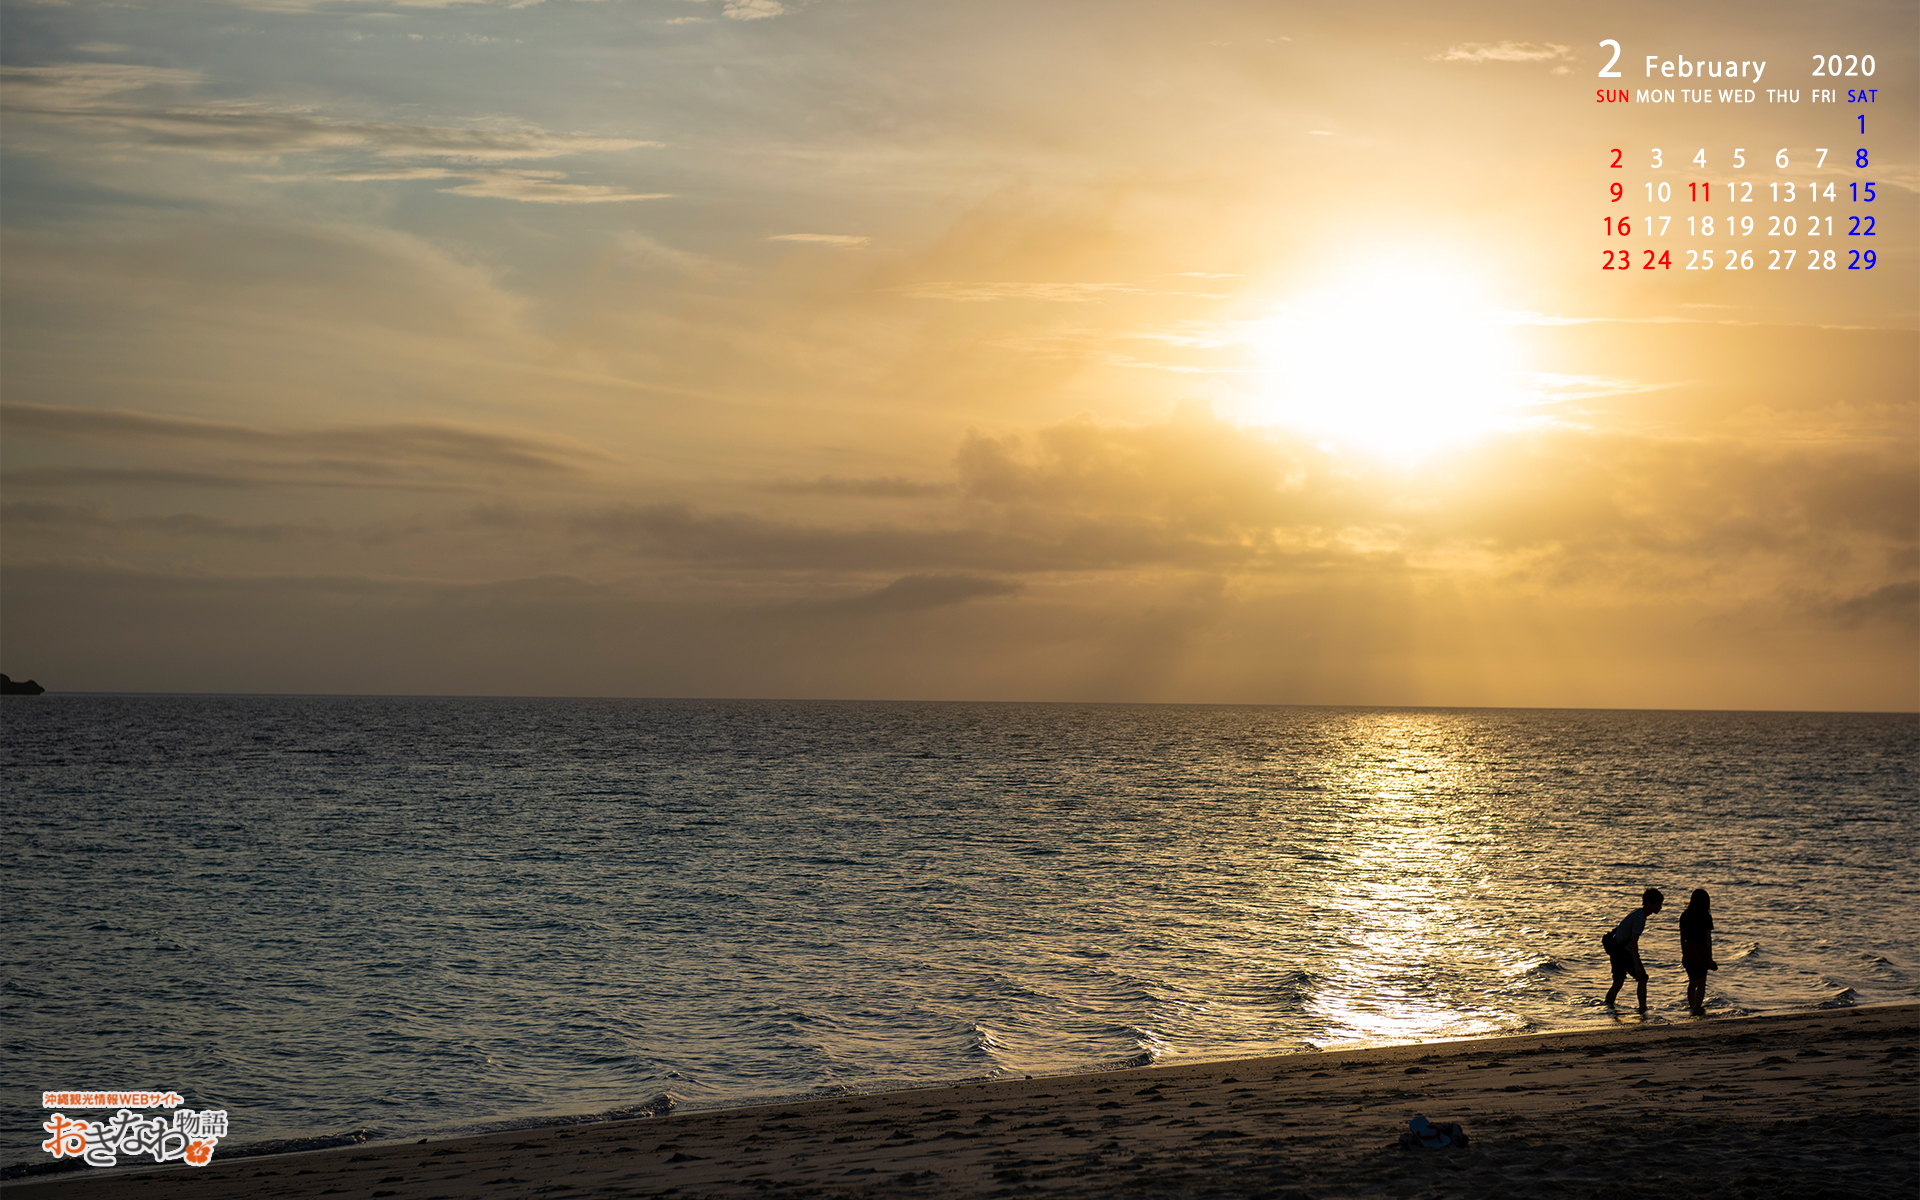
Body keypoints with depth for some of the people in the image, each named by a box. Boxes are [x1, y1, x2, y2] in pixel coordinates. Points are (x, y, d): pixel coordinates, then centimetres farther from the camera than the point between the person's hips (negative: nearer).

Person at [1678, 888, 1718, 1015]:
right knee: (1701, 984, 4)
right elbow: (1708, 939, -11)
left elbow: (1682, 937, 8)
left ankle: (1691, 1006, 32)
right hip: (1701, 952, -5)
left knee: (1692, 981, 21)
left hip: (1688, 951, 5)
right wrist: (1710, 958, -5)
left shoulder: (1684, 916, 2)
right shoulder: (1706, 917, -11)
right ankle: (1697, 1008, -2)